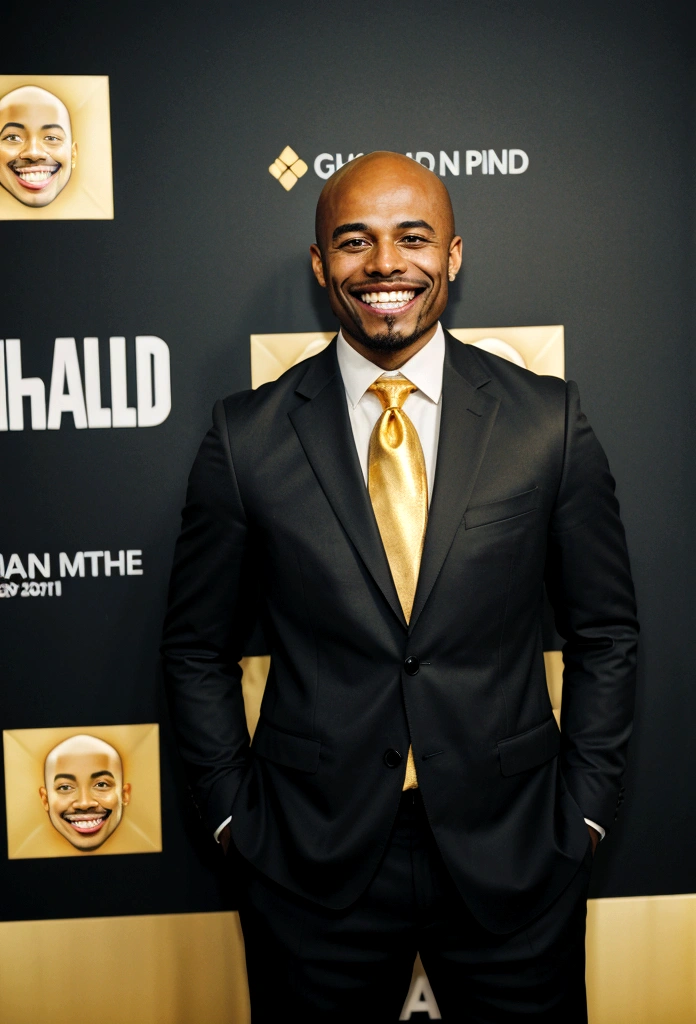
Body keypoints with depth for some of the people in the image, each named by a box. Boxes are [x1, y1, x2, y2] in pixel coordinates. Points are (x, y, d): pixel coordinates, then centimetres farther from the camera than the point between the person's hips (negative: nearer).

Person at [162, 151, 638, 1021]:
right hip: (313, 866, 0)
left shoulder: (547, 421, -4)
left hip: (512, 858, 1)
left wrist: (582, 811, 0)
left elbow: (604, 632, 3)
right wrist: (235, 813, 0)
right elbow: (198, 648, 4)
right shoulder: (247, 436, -5)